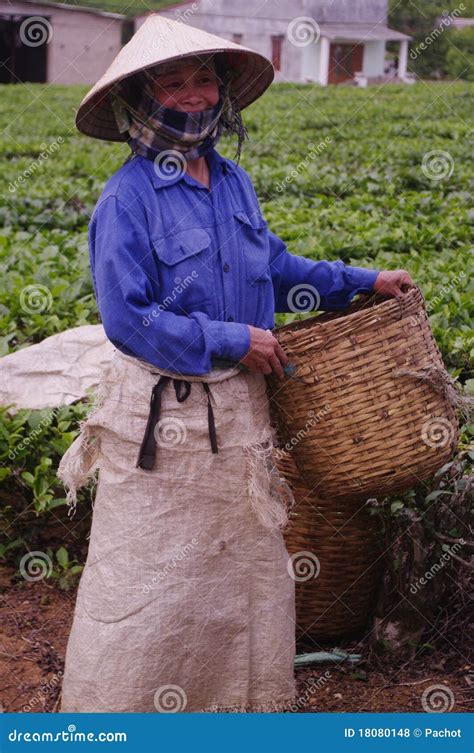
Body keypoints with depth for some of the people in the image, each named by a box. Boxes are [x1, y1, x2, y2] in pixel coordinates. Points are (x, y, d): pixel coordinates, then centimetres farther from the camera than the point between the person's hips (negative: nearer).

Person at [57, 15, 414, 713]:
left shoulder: (234, 181, 6)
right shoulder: (129, 197, -16)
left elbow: (275, 266, 21)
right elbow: (127, 319, -20)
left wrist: (363, 280, 18)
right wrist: (235, 340, -17)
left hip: (238, 411, 7)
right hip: (158, 418, -7)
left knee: (246, 560, 17)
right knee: (147, 574, 3)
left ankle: (250, 695, 34)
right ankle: (114, 709, 22)